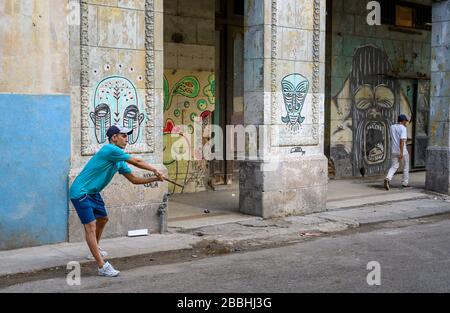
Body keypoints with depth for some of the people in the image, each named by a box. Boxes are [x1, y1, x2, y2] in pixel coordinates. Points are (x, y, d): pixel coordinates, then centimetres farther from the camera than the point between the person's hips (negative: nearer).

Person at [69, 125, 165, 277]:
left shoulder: (119, 161, 9)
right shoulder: (109, 149, -20)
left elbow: (134, 179, 12)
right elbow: (136, 162, -17)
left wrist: (155, 179, 4)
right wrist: (155, 170, -5)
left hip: (93, 192, 11)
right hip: (80, 192, -11)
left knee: (103, 219, 24)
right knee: (90, 227, -14)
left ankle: (95, 250, 47)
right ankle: (102, 267, -17)